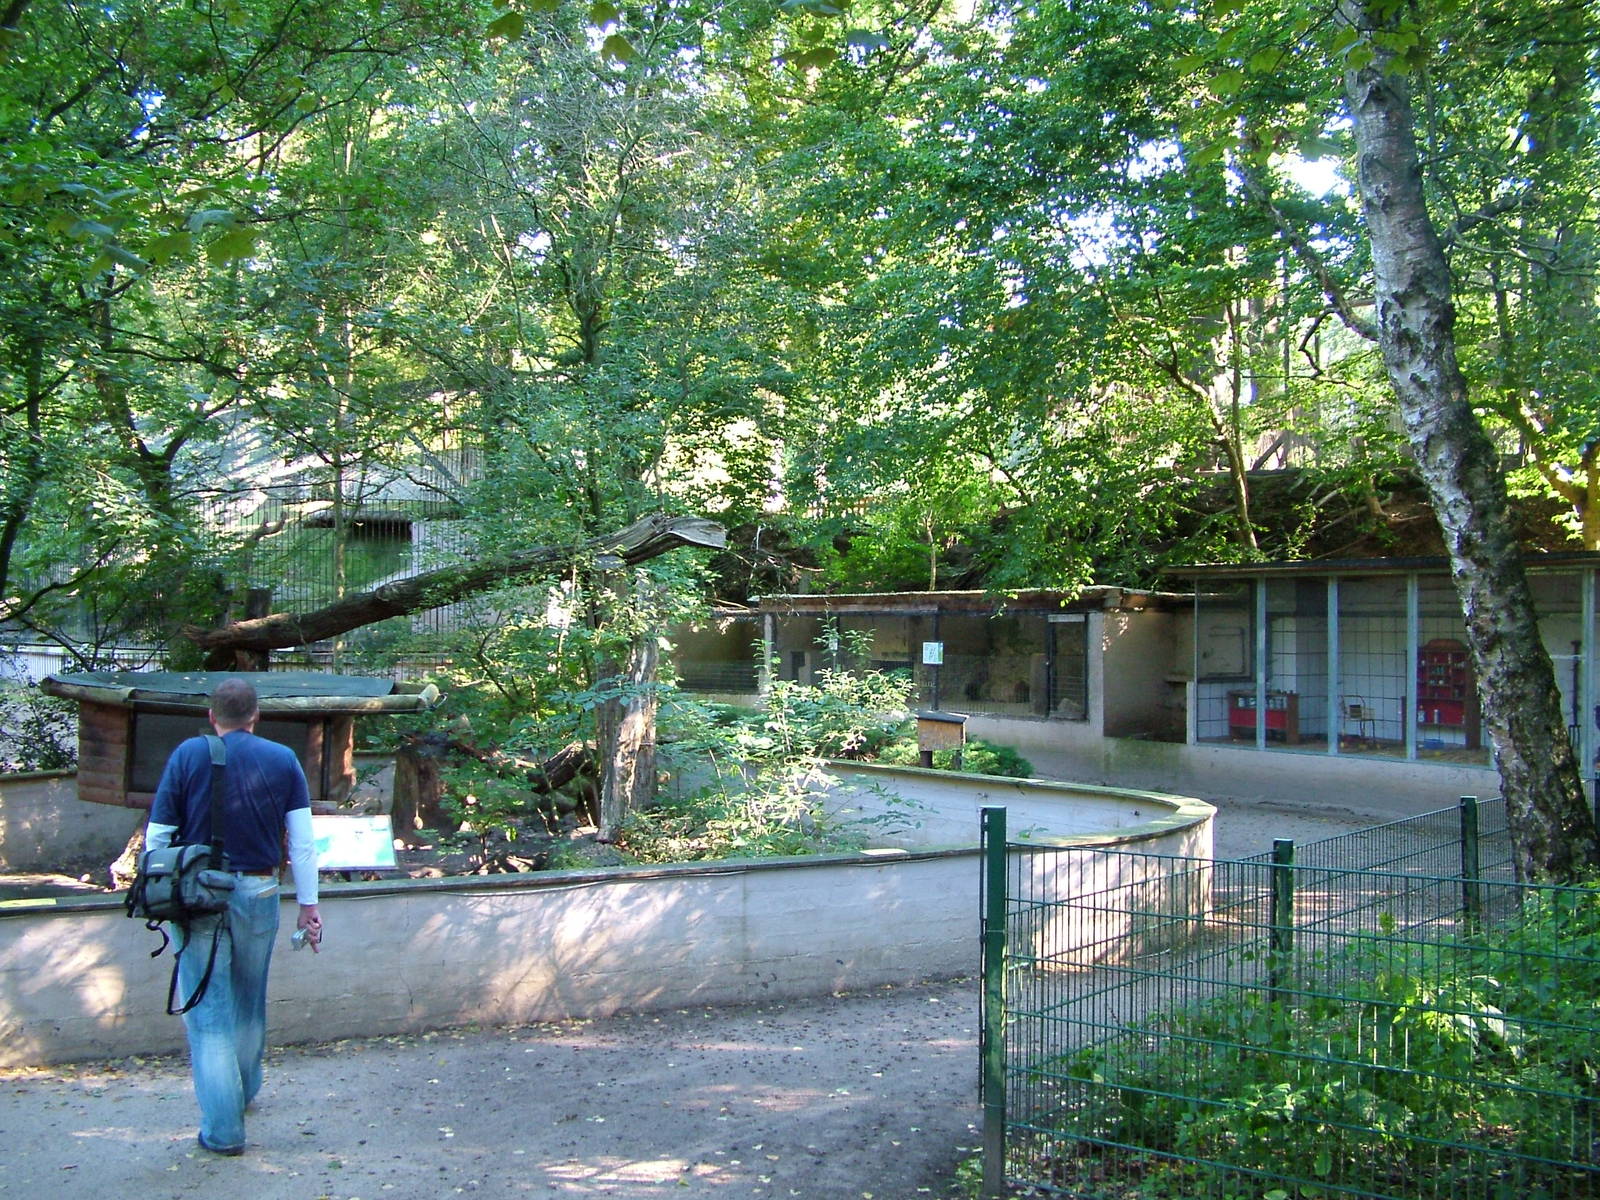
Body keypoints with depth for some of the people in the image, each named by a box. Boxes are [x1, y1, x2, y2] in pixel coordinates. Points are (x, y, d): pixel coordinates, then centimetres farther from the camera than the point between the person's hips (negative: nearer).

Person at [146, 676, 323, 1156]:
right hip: (258, 892, 2)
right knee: (250, 1002, 21)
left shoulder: (187, 756, -3)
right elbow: (302, 841, 0)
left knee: (209, 1010, 4)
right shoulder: (282, 760, 1)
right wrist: (308, 904, 6)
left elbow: (158, 836, -4)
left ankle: (222, 1128, 4)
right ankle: (244, 1091, 40)